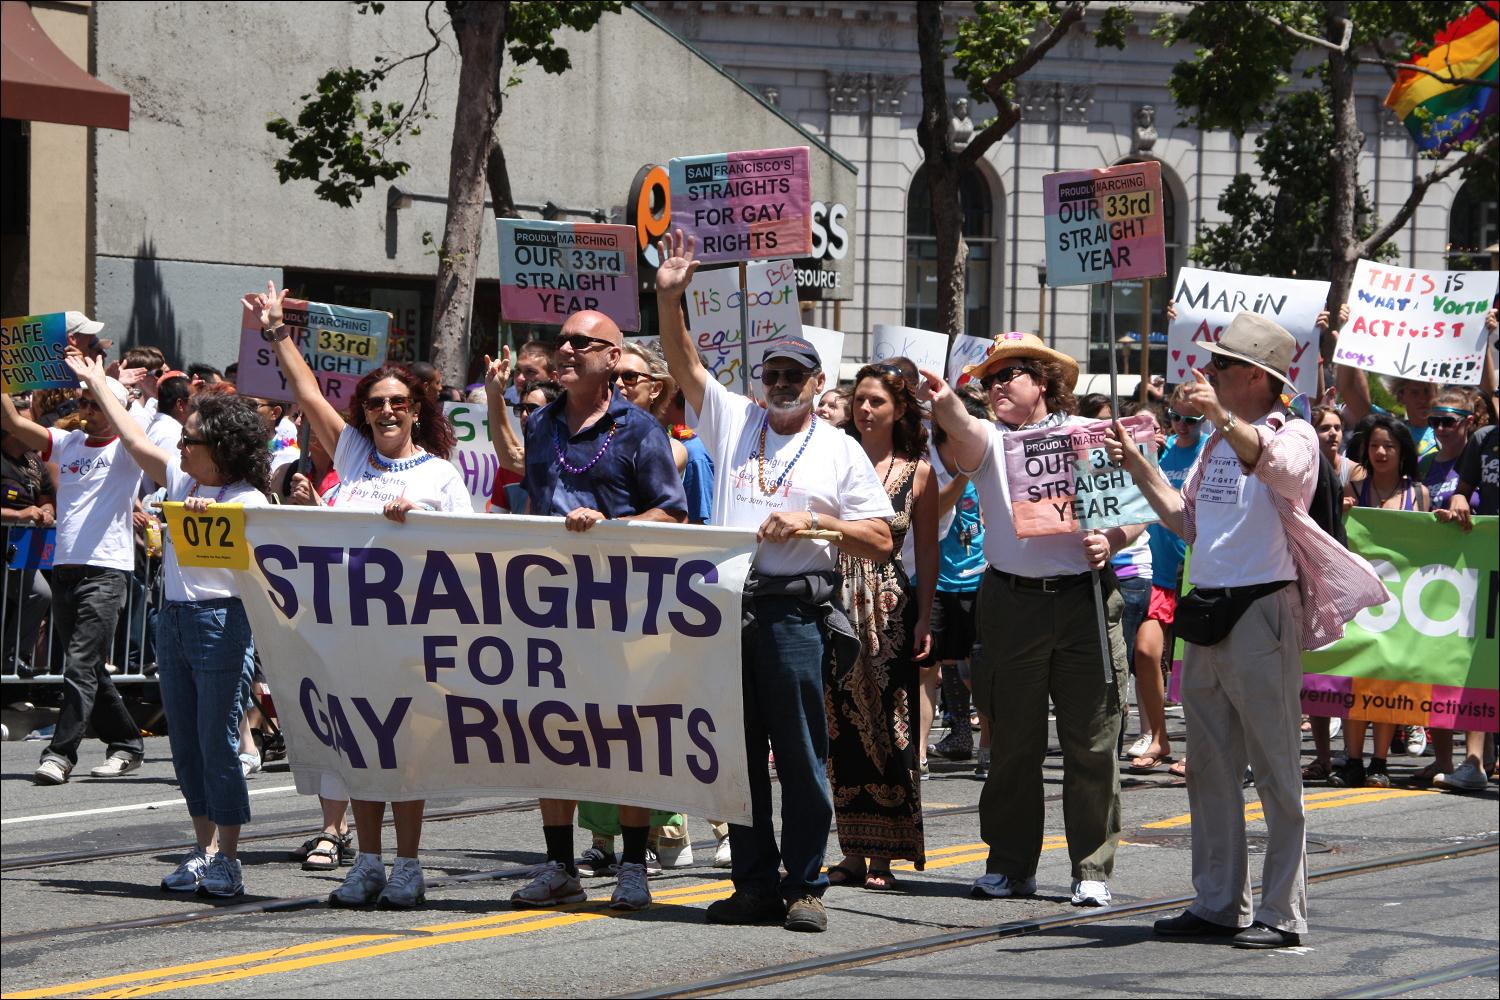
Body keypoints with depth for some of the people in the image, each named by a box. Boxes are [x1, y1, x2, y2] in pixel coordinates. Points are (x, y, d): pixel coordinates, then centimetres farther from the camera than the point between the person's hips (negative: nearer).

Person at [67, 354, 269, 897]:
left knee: (217, 740, -8)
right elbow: (136, 441, 22)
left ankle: (227, 859, -4)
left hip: (222, 621, -8)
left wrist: (212, 517, -35)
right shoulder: (182, 480, 12)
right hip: (173, 621, 8)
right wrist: (98, 383, 29)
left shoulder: (247, 499, -8)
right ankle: (204, 849, 13)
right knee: (185, 741, 8)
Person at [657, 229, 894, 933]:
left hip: (795, 612, -3)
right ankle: (754, 884, 12)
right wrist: (669, 299, -4)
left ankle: (804, 887, 3)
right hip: (729, 604, 3)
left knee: (801, 758, -3)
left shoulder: (840, 451, 8)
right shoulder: (735, 422, 15)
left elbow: (880, 540, 5)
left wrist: (814, 522, -8)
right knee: (737, 753, 5)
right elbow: (682, 362, 9)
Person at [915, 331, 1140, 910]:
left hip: (1084, 599, -1)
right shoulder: (989, 440, 8)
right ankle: (1010, 866, 15)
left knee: (1090, 743, -1)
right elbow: (963, 429, -17)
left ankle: (1093, 871, 5)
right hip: (1011, 602, 1)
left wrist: (1110, 542, -11)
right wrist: (944, 403, -39)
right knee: (1013, 743, 6)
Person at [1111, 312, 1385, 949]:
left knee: (1276, 770, -5)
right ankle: (1218, 904, 18)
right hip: (1208, 611, 8)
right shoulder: (1219, 442, 18)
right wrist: (1137, 467, 15)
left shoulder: (1293, 435, -6)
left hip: (1261, 611, -8)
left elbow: (1276, 465, -30)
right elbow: (1187, 521, 24)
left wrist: (1223, 419, -45)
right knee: (1210, 771, 11)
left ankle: (1281, 914, -3)